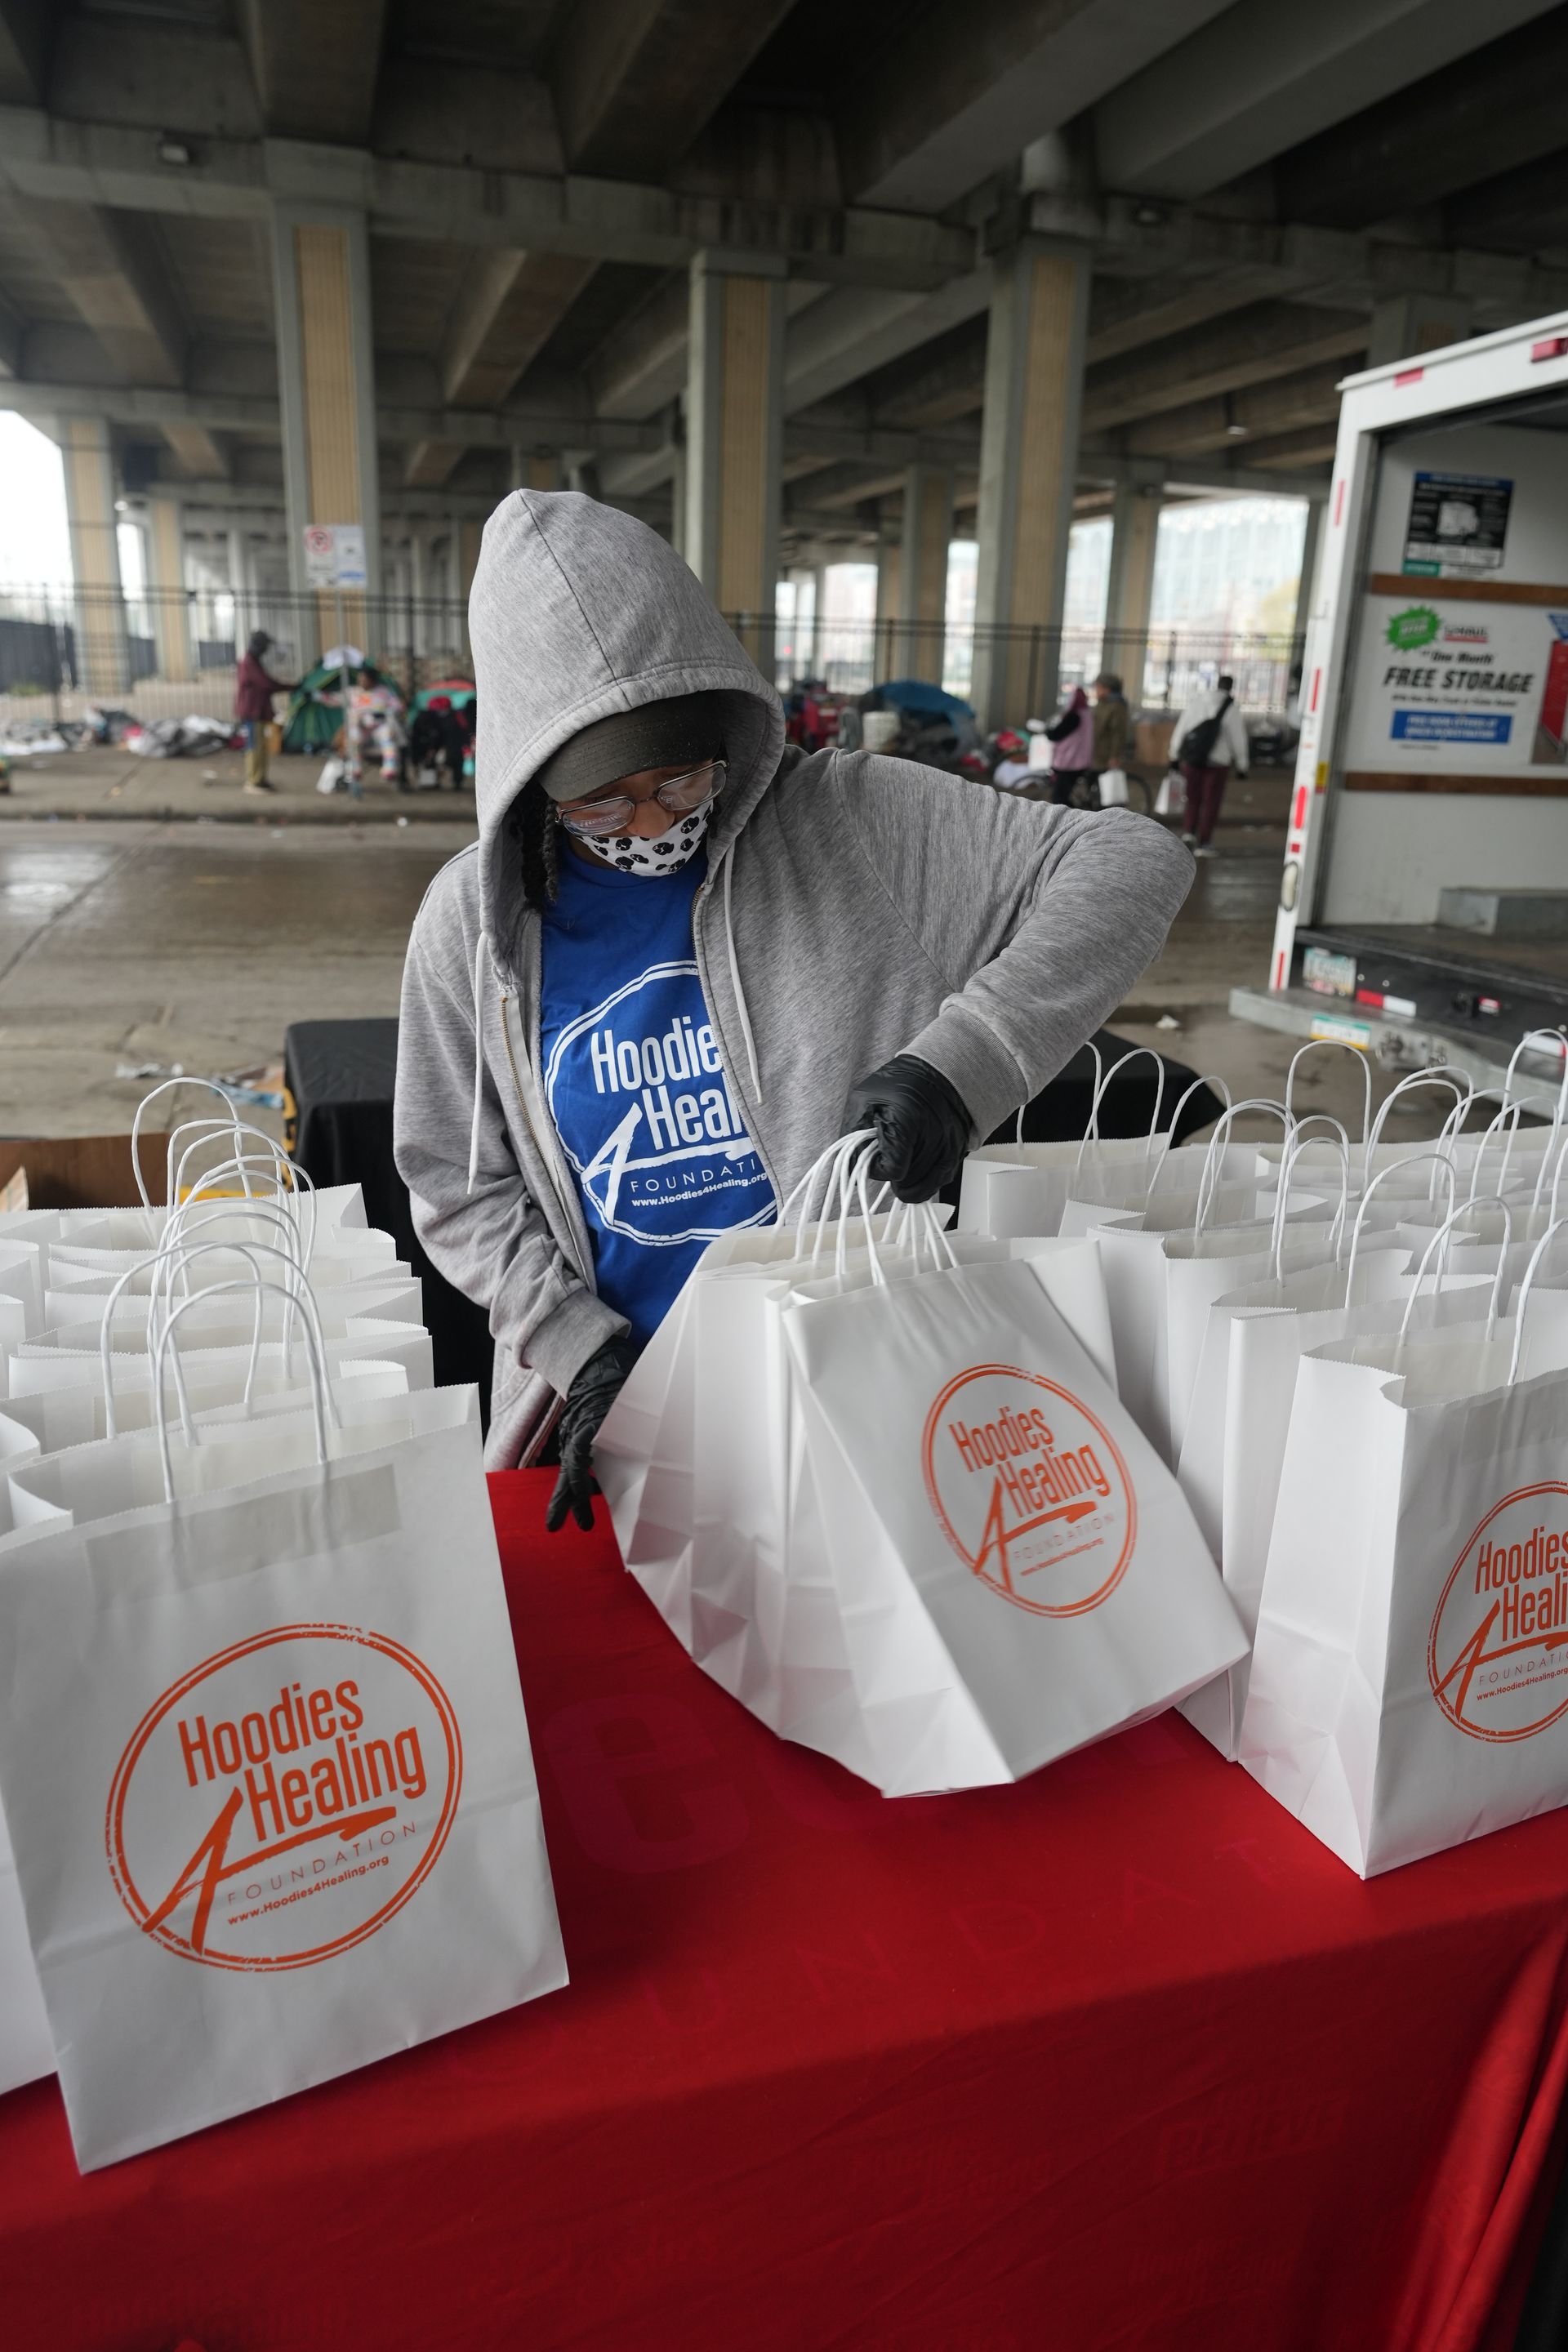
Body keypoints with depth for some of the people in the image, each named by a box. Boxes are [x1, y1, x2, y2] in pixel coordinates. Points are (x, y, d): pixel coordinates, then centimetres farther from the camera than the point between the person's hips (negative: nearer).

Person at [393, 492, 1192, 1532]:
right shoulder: (477, 921, -7)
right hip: (609, 1401, 2)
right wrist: (585, 1348, -14)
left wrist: (960, 1060, -28)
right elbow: (457, 1185, -1)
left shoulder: (854, 823, -13)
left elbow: (1132, 862, -16)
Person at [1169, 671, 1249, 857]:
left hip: (1191, 759, 3)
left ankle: (1188, 832, -3)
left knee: (1193, 799, 16)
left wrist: (1175, 755, 11)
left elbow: (1180, 730, 3)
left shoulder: (1196, 702, 1)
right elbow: (1238, 739, -5)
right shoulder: (1230, 710, -8)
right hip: (1217, 762, -3)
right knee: (1210, 803, 7)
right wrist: (1241, 765, 5)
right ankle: (1203, 843, 8)